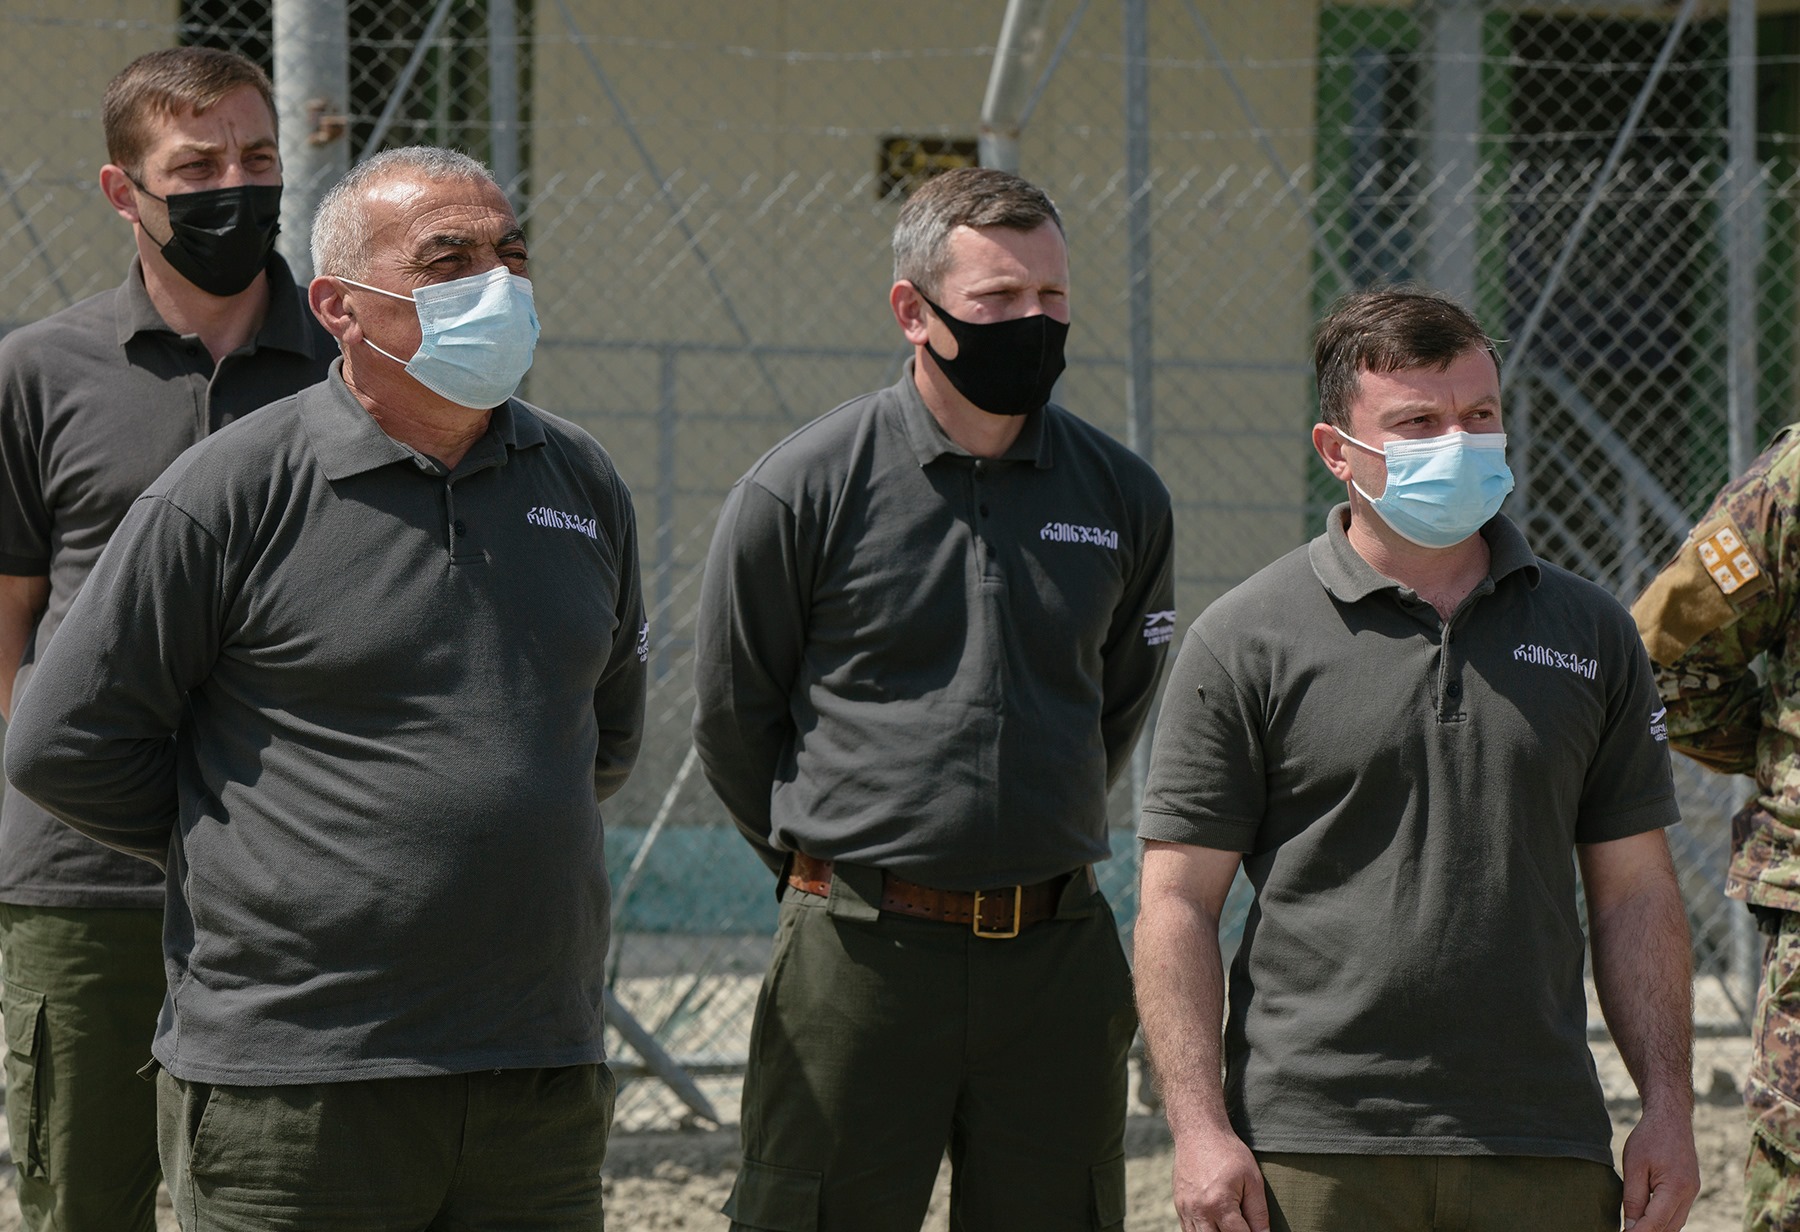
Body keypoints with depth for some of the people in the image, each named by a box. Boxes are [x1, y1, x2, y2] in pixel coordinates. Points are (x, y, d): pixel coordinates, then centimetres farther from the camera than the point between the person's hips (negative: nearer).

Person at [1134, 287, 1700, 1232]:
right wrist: (1200, 1129, -10)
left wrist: (1668, 1111, 5)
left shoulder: (1589, 633, 11)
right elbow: (1177, 903, -1)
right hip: (1314, 1152, -3)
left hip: (1542, 1153, 3)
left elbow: (1634, 891, 13)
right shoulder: (1246, 641, 1)